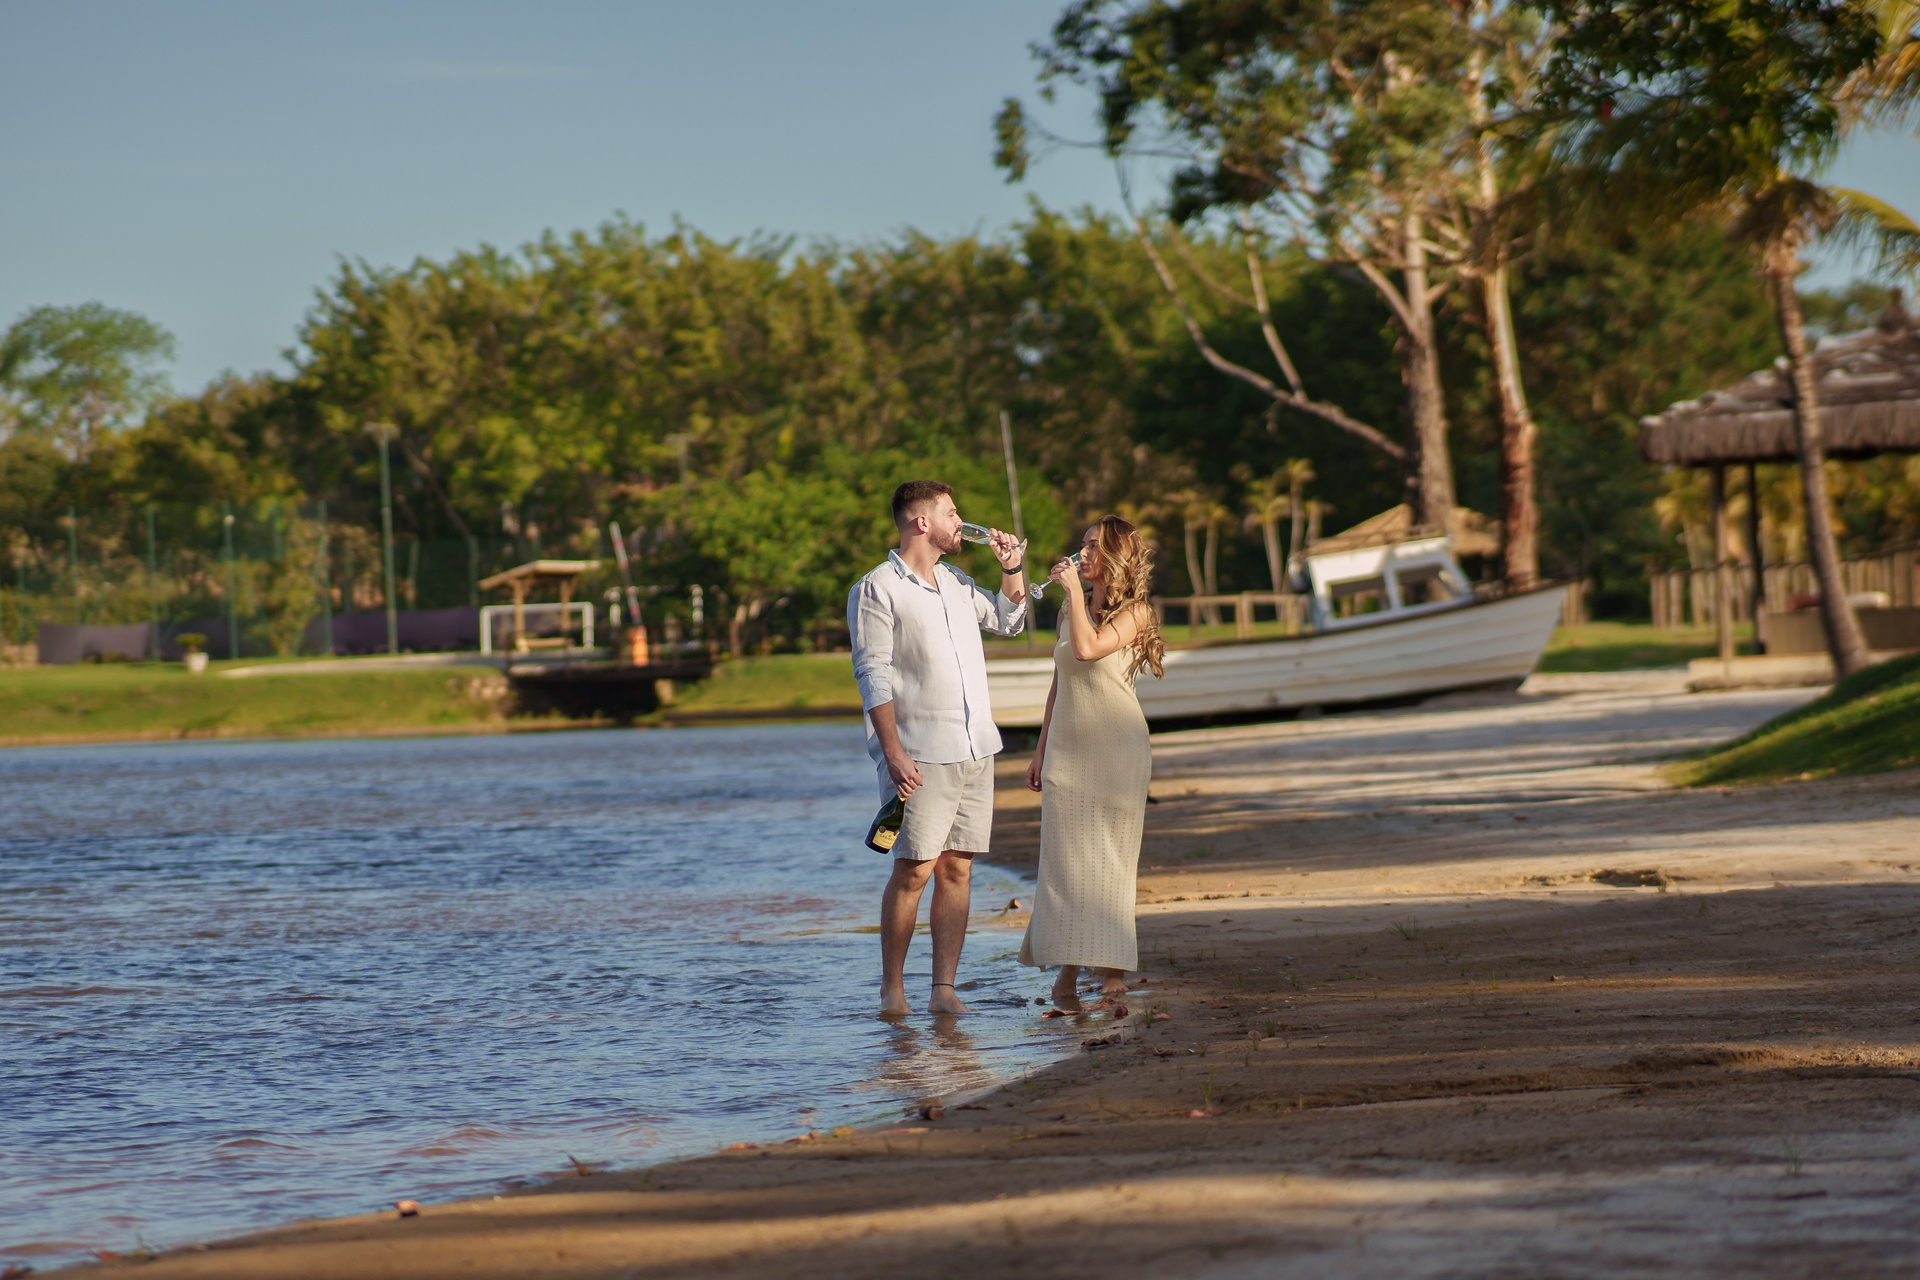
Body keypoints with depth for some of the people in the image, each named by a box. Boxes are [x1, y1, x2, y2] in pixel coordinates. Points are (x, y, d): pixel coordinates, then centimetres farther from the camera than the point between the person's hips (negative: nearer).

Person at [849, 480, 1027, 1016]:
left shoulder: (957, 583, 17)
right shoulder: (876, 591, -5)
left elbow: (1008, 620, 34)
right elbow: (873, 677, -11)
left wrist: (1012, 567, 18)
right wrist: (893, 752, -18)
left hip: (976, 750, 7)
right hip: (922, 757, -7)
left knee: (957, 869, 2)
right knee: (914, 870, -8)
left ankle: (944, 989, 3)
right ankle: (892, 988, 1)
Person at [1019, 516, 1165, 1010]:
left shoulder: (1134, 612, -5)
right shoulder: (1070, 610, 13)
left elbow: (1088, 648, -24)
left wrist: (1074, 589, -14)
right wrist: (1040, 751, 16)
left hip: (1116, 749, -5)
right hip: (1067, 747, 5)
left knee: (1112, 857, 0)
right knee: (1066, 857, -2)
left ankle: (1114, 964, 8)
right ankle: (1067, 968, -1)